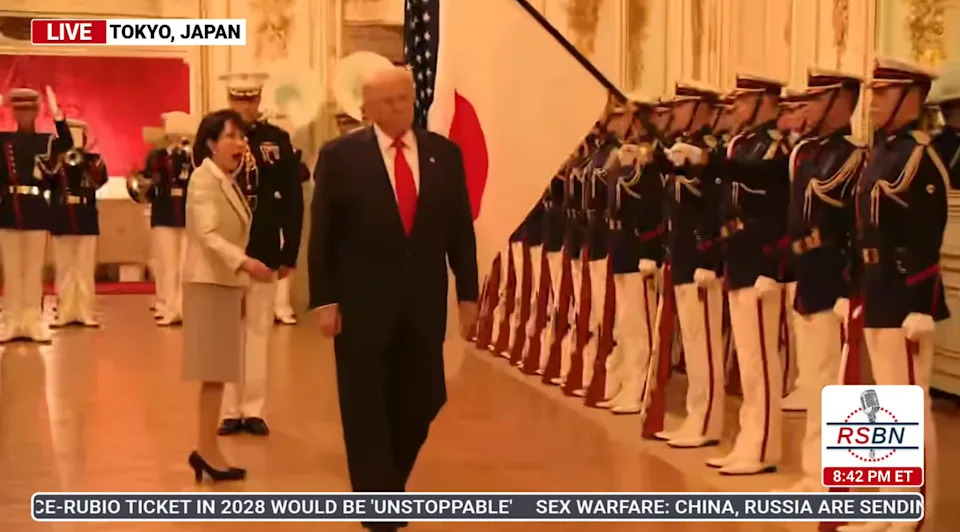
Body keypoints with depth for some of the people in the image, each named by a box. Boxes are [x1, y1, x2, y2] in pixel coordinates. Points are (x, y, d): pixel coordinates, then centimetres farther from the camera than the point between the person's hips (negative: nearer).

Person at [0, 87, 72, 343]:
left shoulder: (47, 140, 2)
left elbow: (68, 144, -18)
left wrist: (57, 115, -32)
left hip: (36, 211, -1)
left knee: (34, 270, 4)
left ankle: (33, 322, 9)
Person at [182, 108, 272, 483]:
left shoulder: (228, 181, 17)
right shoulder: (204, 180, -13)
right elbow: (207, 234, -25)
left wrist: (240, 267, 19)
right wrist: (244, 263, -37)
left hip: (225, 281, 9)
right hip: (210, 281, -9)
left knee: (218, 369, 8)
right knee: (214, 368, -9)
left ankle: (206, 448, 12)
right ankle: (207, 449, -7)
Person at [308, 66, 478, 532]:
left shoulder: (444, 153, 5)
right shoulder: (340, 156, -3)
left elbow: (459, 229, 7)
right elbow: (322, 235, -3)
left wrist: (467, 294, 5)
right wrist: (324, 300, -8)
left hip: (423, 300, 3)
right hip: (362, 301, -3)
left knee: (421, 401, 8)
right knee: (366, 407, 4)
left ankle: (387, 482, 32)